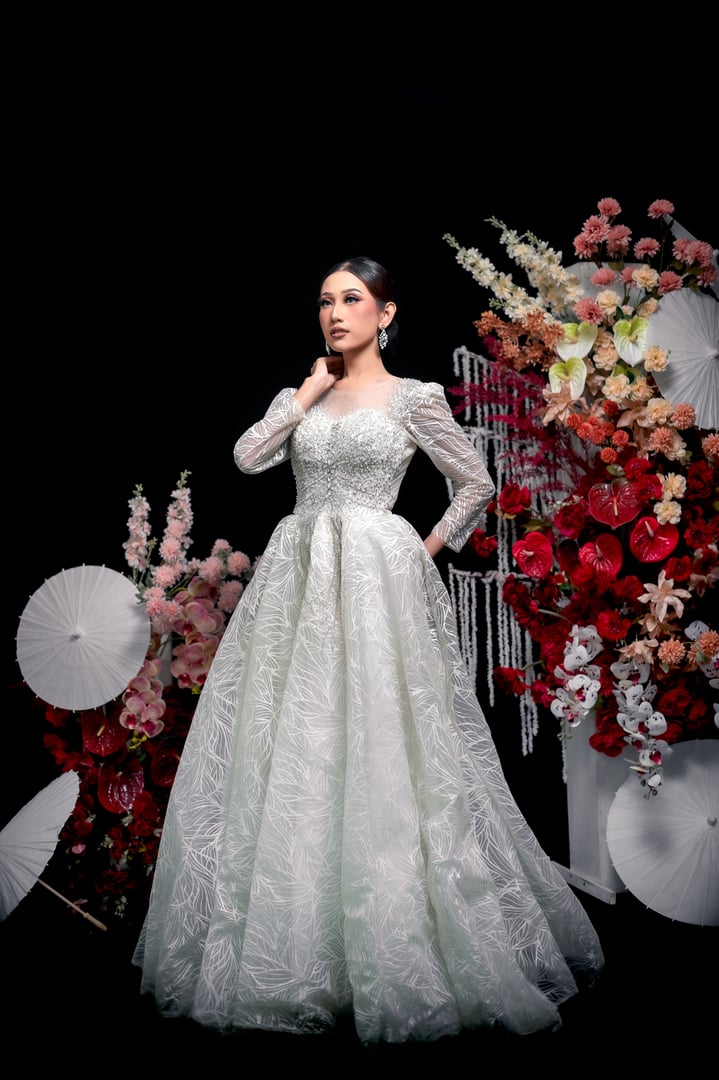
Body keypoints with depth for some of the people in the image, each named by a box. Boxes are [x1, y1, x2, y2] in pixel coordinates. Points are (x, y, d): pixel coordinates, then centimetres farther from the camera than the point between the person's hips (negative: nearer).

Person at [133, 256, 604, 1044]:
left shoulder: (414, 399, 3)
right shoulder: (300, 395, 15)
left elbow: (477, 484, 6)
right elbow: (247, 457, 0)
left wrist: (430, 549, 0)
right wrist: (307, 394, 2)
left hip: (376, 580, -4)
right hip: (298, 579, 5)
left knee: (379, 750, -5)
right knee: (289, 752, 4)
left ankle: (395, 952, 11)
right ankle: (291, 942, 18)